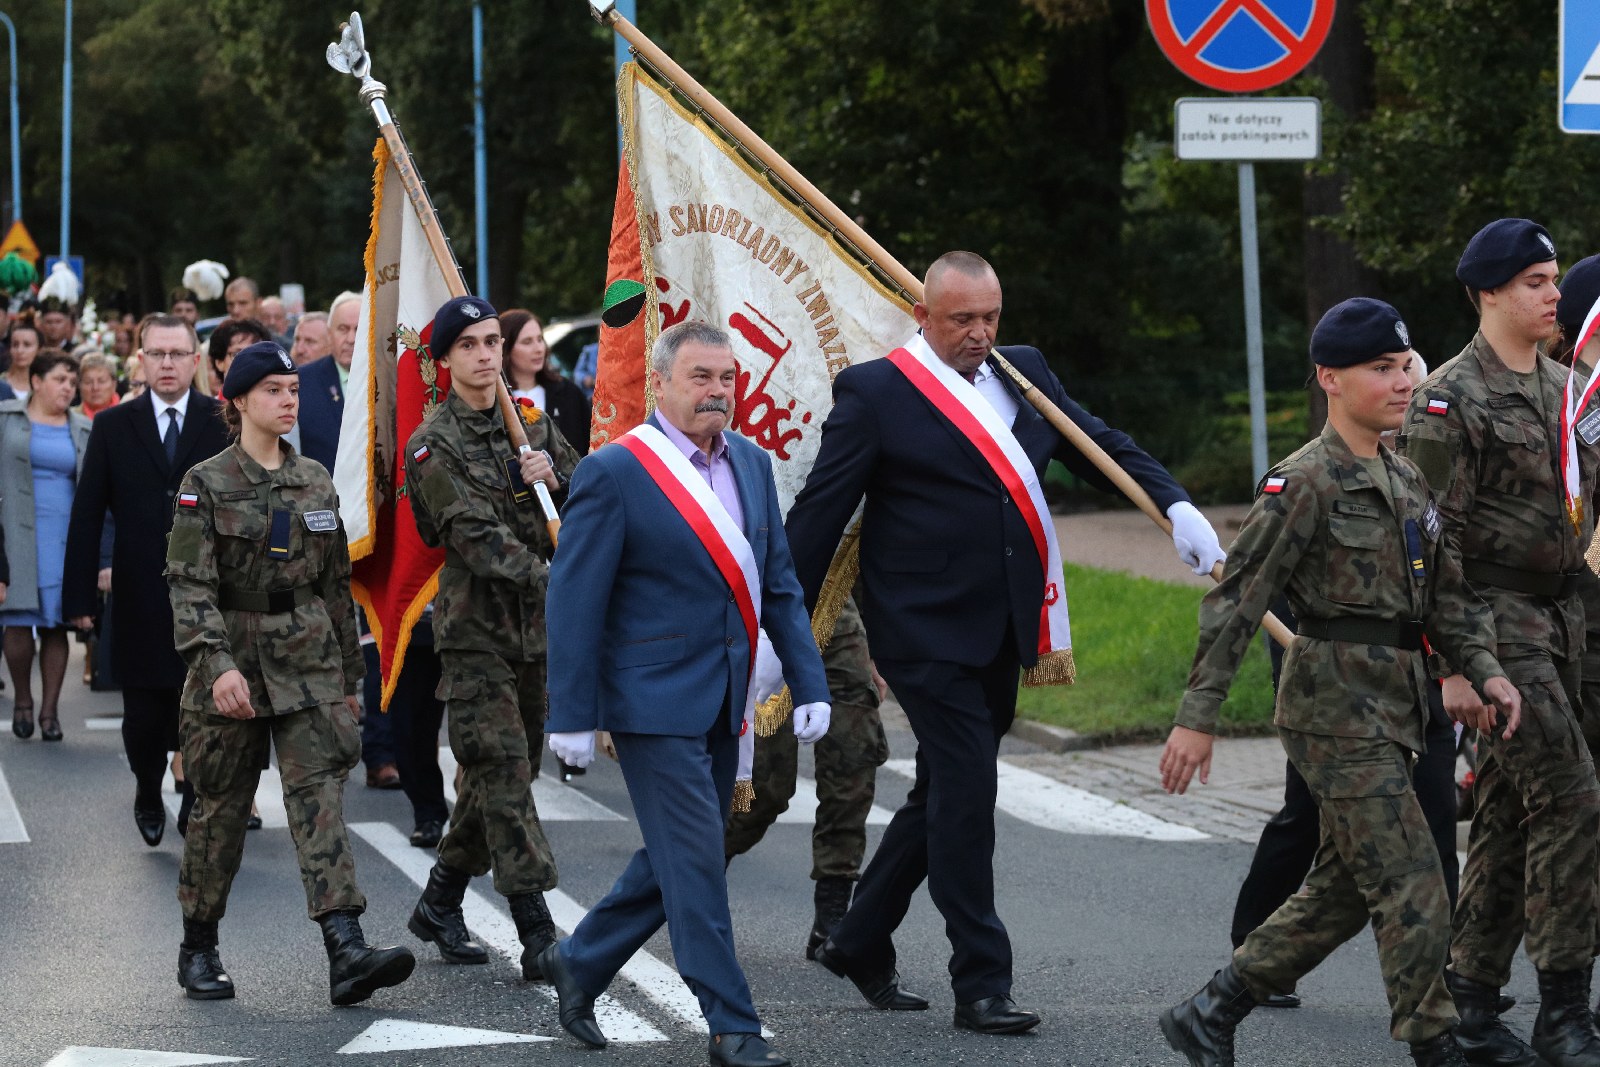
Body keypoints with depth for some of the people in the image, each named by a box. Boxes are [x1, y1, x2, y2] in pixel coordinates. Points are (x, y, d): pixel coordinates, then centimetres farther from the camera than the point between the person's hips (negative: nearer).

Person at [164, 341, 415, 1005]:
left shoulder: (315, 483, 9)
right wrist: (218, 664, -26)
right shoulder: (206, 484, -4)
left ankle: (347, 952, -21)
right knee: (222, 806, 5)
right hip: (231, 658, -3)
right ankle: (199, 949, 22)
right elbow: (190, 584, -13)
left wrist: (349, 675, 17)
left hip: (307, 659, 3)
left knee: (320, 794, -10)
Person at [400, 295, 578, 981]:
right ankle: (538, 937, -14)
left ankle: (439, 903, 27)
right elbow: (476, 536, -19)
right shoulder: (434, 445, -7)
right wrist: (552, 580, -29)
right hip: (474, 628, -6)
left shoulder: (531, 427, 11)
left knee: (503, 774, 12)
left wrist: (556, 477, -9)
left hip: (537, 628, 6)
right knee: (503, 777, -10)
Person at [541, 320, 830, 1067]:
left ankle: (579, 963, 32)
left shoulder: (751, 466, 10)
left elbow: (779, 585, 14)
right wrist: (572, 717, -13)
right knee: (695, 859, -7)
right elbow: (575, 600, -11)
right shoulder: (614, 473, -11)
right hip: (654, 700, -7)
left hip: (722, 704, 7)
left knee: (677, 858, 14)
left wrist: (808, 683, 6)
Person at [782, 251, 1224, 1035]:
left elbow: (1101, 445, 12)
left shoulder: (1023, 375, 12)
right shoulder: (874, 393, -6)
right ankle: (980, 984, -4)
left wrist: (1176, 507, -6)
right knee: (965, 793, -10)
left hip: (999, 633, 7)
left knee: (945, 794, 14)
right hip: (926, 633, -7)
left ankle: (859, 943, 29)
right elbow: (819, 513, -6)